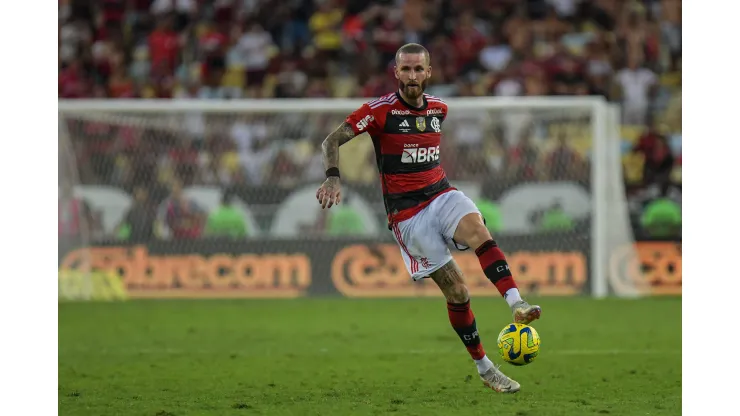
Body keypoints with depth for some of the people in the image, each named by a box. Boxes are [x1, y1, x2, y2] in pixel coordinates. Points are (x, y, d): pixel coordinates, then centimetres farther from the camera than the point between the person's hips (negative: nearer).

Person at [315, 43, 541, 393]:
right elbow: (332, 141, -9)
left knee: (478, 229, -31)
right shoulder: (380, 110, -7)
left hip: (441, 193, 4)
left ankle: (517, 304, -46)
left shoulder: (438, 108, 9)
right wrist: (333, 178, -24)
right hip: (406, 212, -4)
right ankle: (484, 368, 3)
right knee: (456, 290, -8)